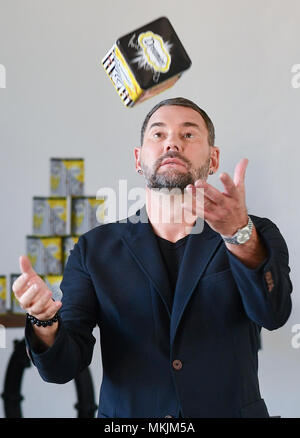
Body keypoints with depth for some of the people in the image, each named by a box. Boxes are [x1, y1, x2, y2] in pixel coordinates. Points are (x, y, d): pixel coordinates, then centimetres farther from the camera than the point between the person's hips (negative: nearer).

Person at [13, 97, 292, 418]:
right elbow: (63, 366, -7)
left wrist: (239, 232, -38)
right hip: (128, 416, 1)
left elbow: (273, 313, -22)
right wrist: (45, 320, -28)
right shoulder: (94, 250, -2)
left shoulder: (257, 236, -3)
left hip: (230, 411, 0)